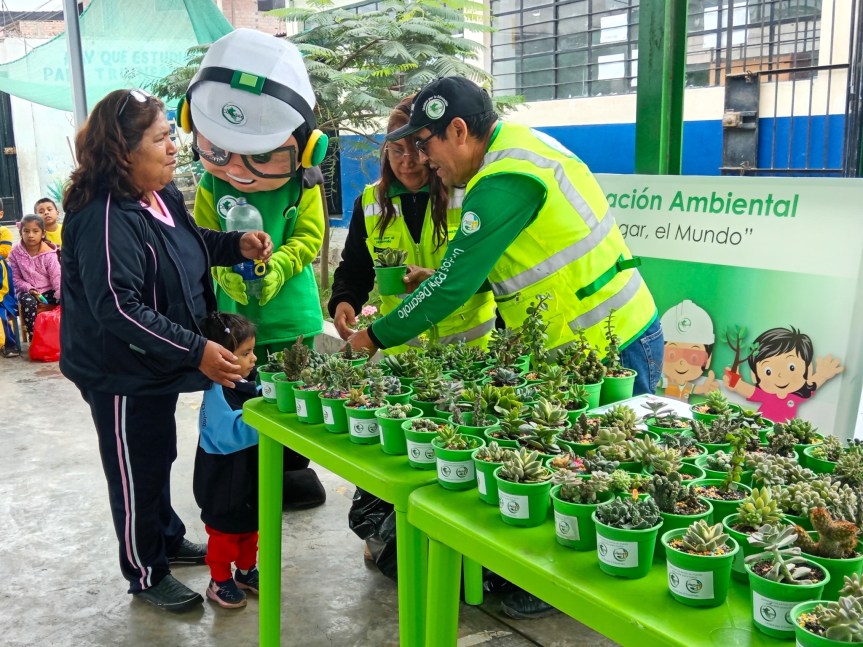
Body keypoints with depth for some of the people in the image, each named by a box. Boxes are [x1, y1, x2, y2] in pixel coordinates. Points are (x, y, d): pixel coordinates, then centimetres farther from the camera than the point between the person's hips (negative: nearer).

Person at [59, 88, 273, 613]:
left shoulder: (163, 195, 1)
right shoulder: (105, 218, -28)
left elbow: (191, 243, 19)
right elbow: (117, 309, -33)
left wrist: (237, 244, -1)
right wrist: (197, 351, -35)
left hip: (158, 365, 9)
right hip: (122, 375, -9)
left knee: (161, 456, 25)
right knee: (137, 472, 8)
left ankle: (168, 539, 47)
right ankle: (146, 574, 28)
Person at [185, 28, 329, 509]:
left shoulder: (302, 185, -7)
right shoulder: (212, 185, -2)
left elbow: (309, 238, -7)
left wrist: (276, 268, -23)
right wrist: (227, 272, -19)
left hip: (290, 310, -1)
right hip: (233, 310, 2)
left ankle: (292, 471, 30)